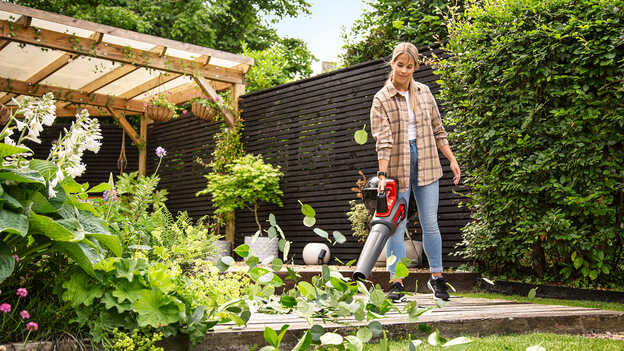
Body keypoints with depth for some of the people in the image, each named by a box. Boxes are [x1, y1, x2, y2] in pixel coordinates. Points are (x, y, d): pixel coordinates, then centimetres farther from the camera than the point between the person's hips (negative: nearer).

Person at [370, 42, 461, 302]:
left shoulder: (424, 92, 9)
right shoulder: (382, 99, -5)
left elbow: (437, 130, 15)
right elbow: (383, 141, -14)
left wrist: (452, 159, 11)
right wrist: (382, 175, -22)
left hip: (426, 164, 3)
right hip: (397, 167, -3)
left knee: (430, 223, 6)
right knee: (396, 225, -2)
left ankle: (437, 277, 19)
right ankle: (397, 283, 5)